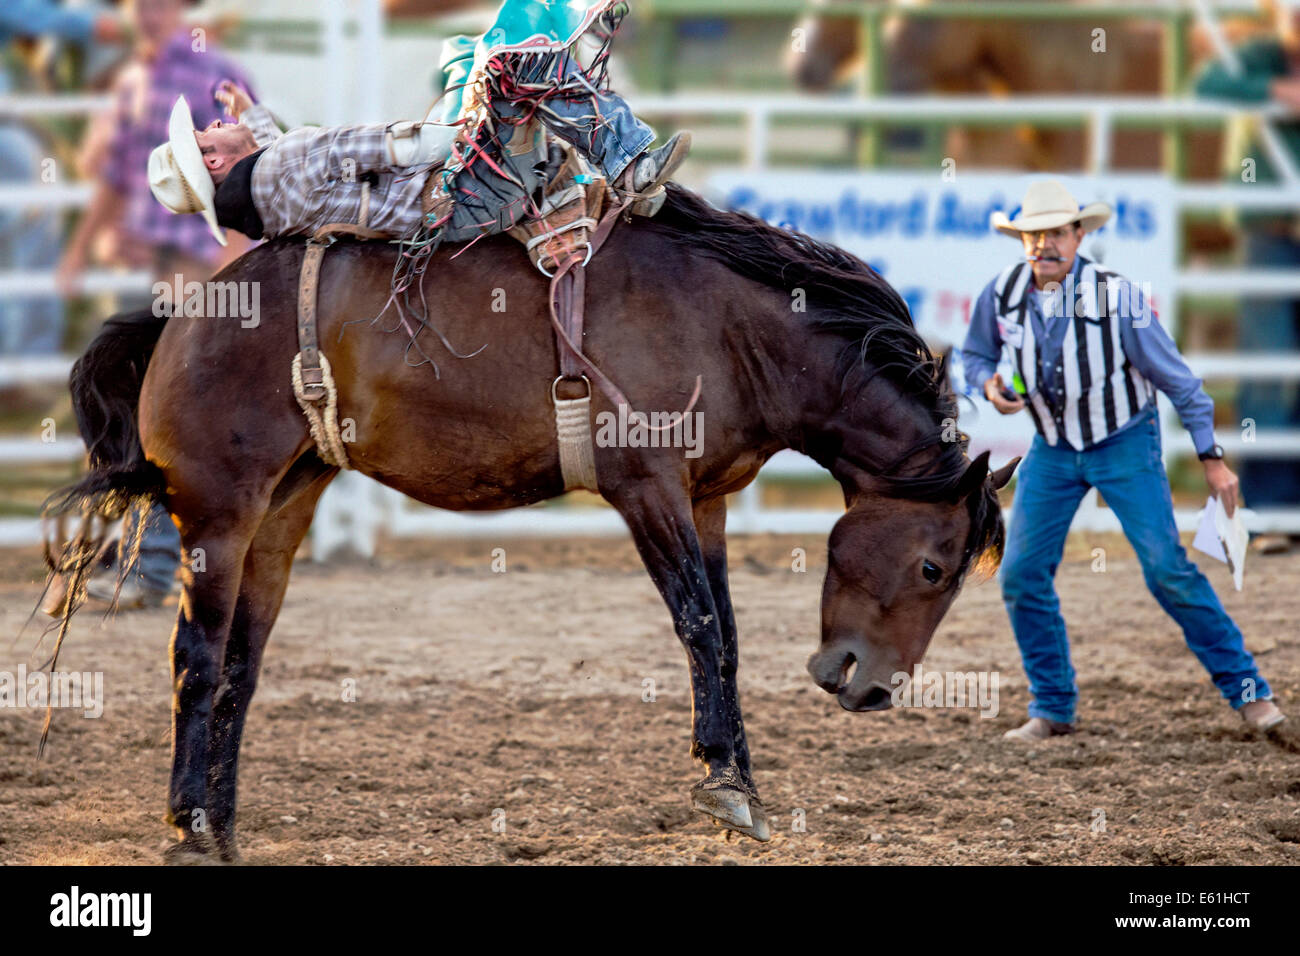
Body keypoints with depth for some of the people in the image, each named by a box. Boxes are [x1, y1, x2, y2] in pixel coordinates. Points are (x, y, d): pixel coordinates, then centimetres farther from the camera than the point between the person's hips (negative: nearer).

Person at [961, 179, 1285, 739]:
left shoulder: (1116, 297, -21)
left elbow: (1176, 377, -13)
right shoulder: (1001, 294, -11)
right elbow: (975, 354, 9)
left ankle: (1245, 689, -2)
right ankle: (1053, 709, 11)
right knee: (1021, 575, -3)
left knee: (1168, 570, -13)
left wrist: (1211, 458, -11)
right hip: (1052, 449, 4)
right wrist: (989, 385, -16)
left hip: (1124, 445, -4)